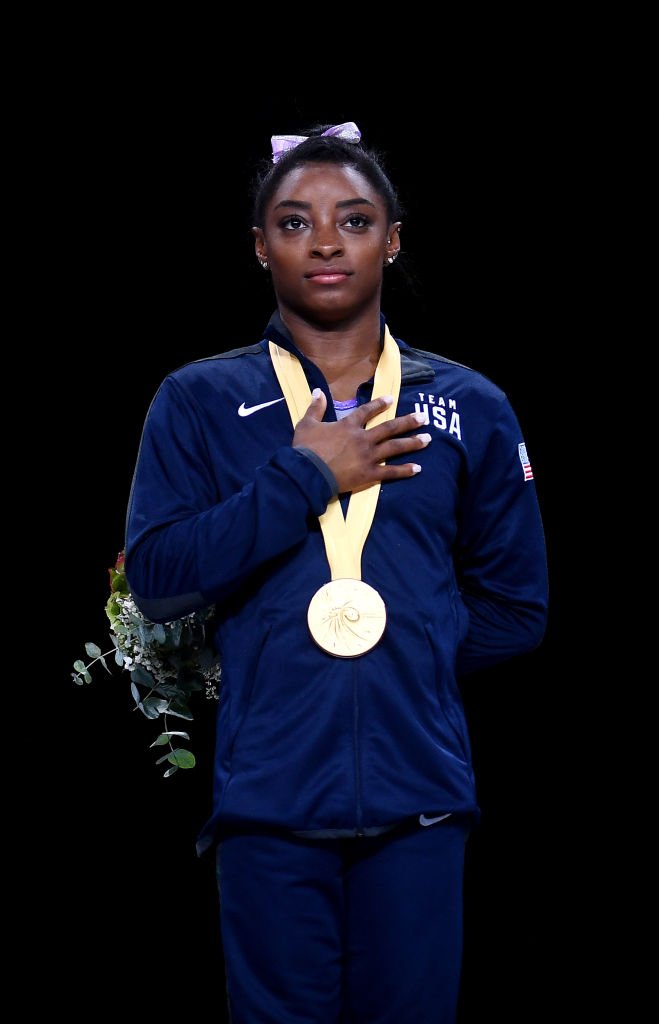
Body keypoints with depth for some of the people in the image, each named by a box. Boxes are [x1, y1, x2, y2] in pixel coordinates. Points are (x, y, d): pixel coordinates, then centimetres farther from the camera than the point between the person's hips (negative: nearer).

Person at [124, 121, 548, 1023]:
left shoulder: (469, 409, 9)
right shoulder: (199, 403, 5)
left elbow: (516, 609, 12)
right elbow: (157, 580, -7)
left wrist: (400, 657, 3)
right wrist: (307, 475, -9)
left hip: (417, 796, 1)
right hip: (270, 798, -1)